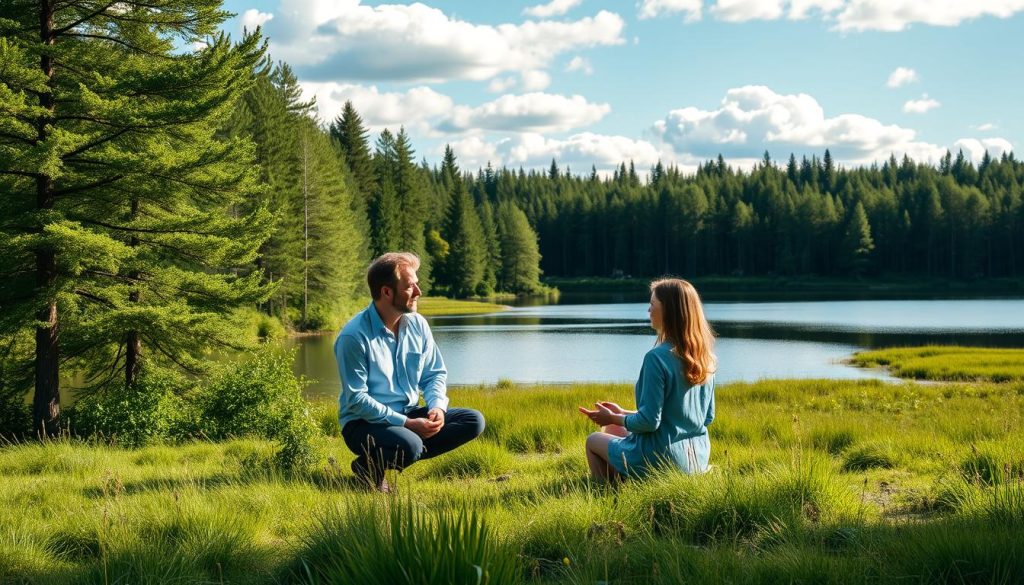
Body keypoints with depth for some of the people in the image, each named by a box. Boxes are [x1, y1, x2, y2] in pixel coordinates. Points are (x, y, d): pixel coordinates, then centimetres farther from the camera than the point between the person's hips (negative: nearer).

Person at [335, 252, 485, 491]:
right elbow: (356, 399, -20)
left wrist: (437, 406, -11)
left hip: (410, 415, 7)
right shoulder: (354, 336, -18)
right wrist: (406, 424, -23)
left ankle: (403, 456, -13)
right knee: (408, 445, -37)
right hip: (364, 422, -7)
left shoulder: (417, 324, 2)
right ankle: (369, 466, -5)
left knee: (473, 420, -8)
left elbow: (435, 373, 11)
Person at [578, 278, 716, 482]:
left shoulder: (657, 357, -22)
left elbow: (649, 421, -21)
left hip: (663, 459, -7)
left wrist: (613, 418, -1)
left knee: (593, 441, 19)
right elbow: (708, 417, 11)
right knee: (613, 430, 28)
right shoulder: (706, 357, 1)